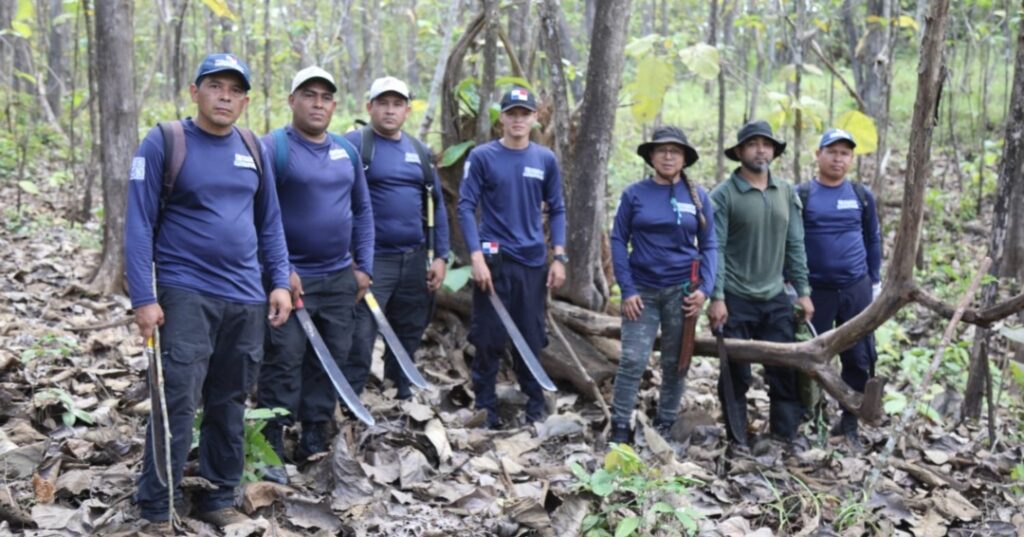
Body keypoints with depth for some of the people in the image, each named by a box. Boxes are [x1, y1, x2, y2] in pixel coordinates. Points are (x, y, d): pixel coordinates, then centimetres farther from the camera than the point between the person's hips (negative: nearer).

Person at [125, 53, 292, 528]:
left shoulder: (254, 148, 9)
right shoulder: (163, 143, -6)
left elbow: (269, 222, 15)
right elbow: (139, 225, -8)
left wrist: (280, 282, 7)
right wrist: (143, 298, -13)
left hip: (246, 298, 5)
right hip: (185, 294, -5)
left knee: (230, 405, 12)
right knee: (177, 403, -8)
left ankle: (219, 499, 24)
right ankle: (157, 510, 4)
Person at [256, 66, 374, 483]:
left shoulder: (347, 152, 11)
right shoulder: (273, 148, -8)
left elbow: (362, 210, 17)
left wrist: (364, 266, 10)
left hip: (339, 278, 6)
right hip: (290, 278, -6)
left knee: (330, 362, 11)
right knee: (284, 363, -5)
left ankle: (314, 441, 23)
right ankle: (270, 449, 3)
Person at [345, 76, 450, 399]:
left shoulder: (420, 151, 13)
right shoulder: (354, 145, -5)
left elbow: (437, 205, 16)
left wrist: (440, 256, 9)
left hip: (415, 261, 6)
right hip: (371, 260, -6)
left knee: (409, 337, 15)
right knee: (359, 341, -9)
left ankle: (401, 398, 29)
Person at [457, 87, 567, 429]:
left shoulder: (546, 160, 6)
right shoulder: (482, 157, -2)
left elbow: (556, 210, 11)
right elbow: (466, 207, -5)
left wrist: (559, 258, 2)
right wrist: (476, 257, -14)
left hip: (533, 260, 2)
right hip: (493, 260, -2)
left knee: (531, 337, 8)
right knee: (489, 338, 2)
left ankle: (535, 405, 21)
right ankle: (485, 407, 14)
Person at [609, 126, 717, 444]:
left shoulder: (698, 196, 4)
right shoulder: (635, 194, 1)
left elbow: (709, 246, 6)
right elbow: (618, 240, 1)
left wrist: (704, 289, -6)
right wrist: (627, 290, -7)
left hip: (682, 290, 2)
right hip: (642, 290, -1)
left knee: (676, 363, 9)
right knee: (632, 360, -7)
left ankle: (666, 426, 21)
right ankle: (619, 427, 0)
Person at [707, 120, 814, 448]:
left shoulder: (786, 193, 8)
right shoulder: (724, 195, -7)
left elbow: (795, 245, 10)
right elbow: (715, 249, -10)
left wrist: (803, 291, 6)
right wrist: (716, 297, -15)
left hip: (775, 299, 4)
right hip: (736, 300, -4)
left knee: (785, 370, 4)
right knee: (736, 374, 4)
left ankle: (787, 435, 15)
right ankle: (737, 439, 16)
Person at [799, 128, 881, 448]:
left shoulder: (862, 195, 6)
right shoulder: (800, 195, -2)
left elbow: (872, 240, 13)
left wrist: (875, 281, 11)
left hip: (857, 290, 2)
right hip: (815, 290, -2)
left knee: (859, 359, 5)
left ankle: (849, 425, 17)